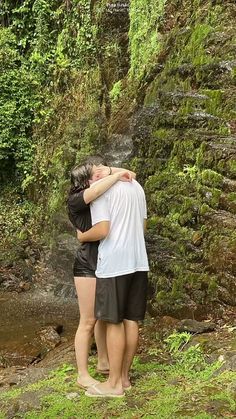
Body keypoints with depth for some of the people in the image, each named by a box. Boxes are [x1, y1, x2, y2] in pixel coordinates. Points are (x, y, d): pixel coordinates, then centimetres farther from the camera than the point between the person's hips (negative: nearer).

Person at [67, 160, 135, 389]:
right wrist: (117, 174, -22)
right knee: (88, 321, -2)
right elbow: (95, 191, -33)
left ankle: (103, 362, 32)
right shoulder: (75, 200, -11)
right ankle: (82, 375, 8)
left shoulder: (102, 198, 9)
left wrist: (113, 171, -3)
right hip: (87, 265, -8)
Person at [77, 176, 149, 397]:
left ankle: (114, 383, 8)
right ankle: (124, 376, 21)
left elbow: (102, 230, -17)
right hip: (138, 261, 7)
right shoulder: (135, 186, 13)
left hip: (114, 263, -7)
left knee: (114, 322, 1)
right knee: (131, 320, 11)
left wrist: (82, 236, 1)